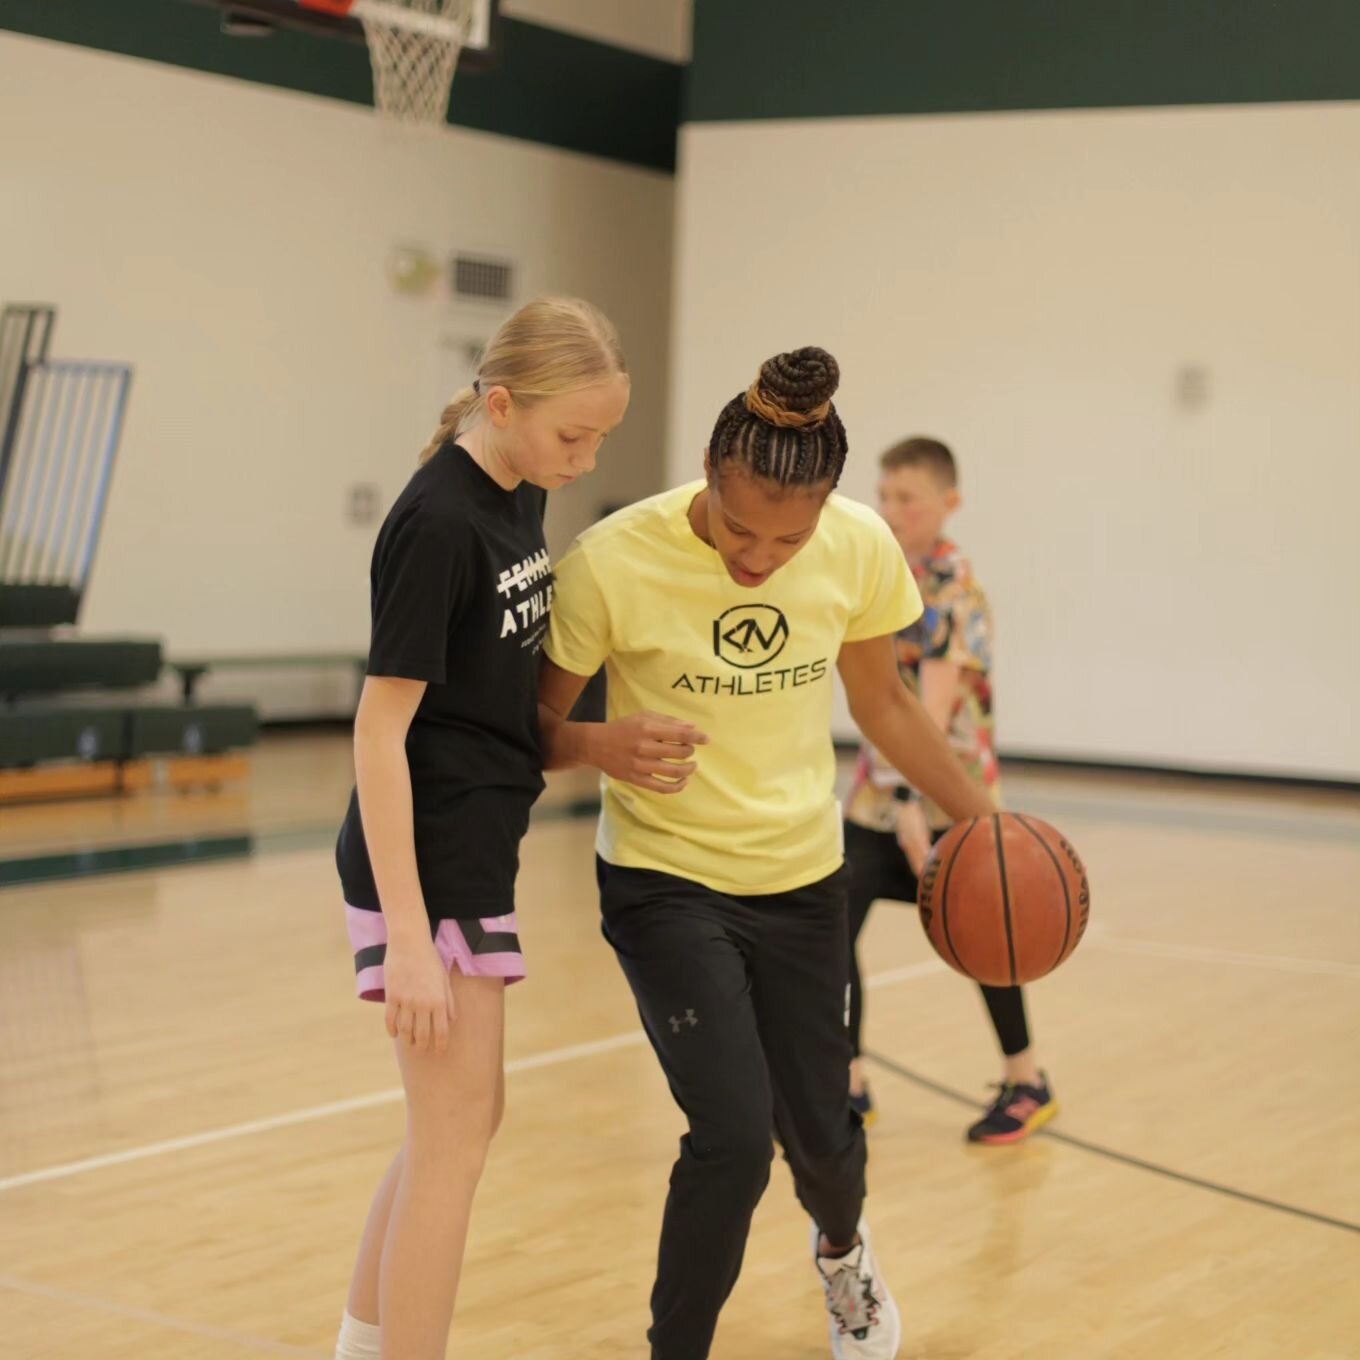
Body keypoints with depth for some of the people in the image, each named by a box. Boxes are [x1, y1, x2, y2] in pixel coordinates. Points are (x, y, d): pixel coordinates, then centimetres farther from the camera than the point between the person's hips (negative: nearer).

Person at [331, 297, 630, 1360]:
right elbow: (380, 727, -19)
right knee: (456, 1135, -3)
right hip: (424, 861, -9)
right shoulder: (438, 524, -19)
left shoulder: (519, 497, 7)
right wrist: (409, 937, -22)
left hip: (479, 852, 9)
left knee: (460, 1120, 18)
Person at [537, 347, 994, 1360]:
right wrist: (603, 745, -32)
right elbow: (538, 724, -11)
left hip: (800, 876, 3)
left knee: (818, 1134, 12)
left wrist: (986, 819, 7)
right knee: (735, 1136, -18)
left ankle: (843, 1251, 50)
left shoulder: (860, 547, -12)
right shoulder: (613, 560, -23)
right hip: (665, 879, -3)